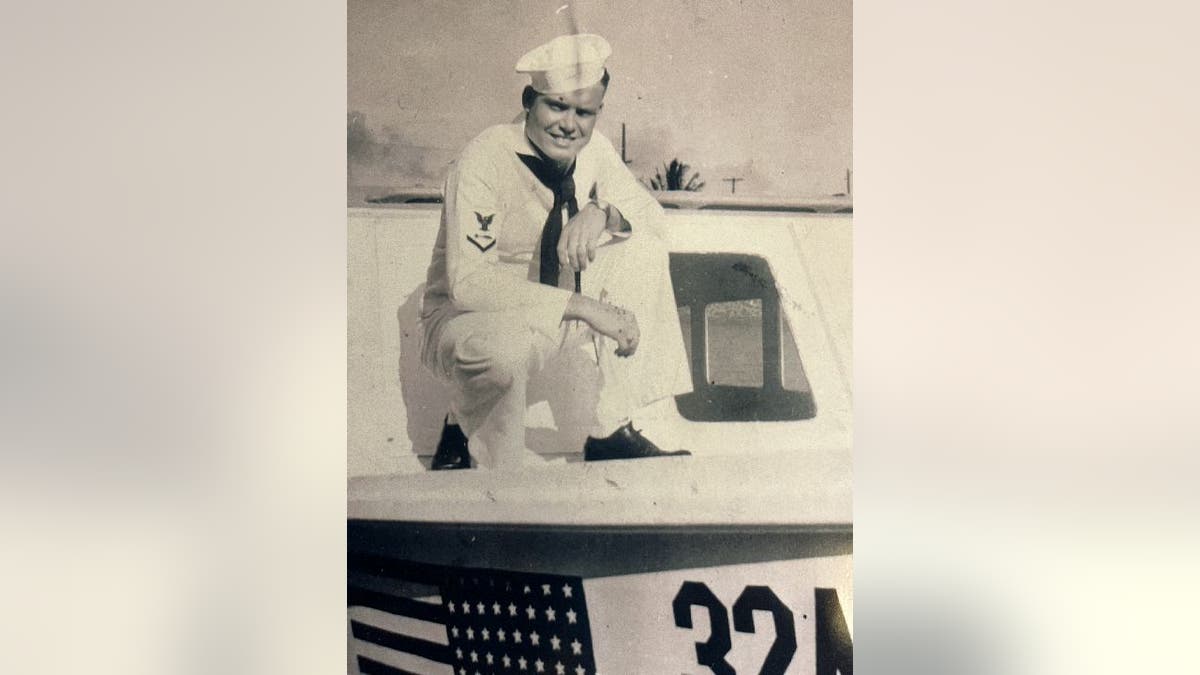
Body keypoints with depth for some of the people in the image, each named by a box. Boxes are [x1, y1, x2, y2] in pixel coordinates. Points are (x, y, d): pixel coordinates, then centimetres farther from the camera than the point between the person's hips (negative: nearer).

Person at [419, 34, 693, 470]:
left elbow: (651, 213, 2)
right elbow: (468, 283, -31)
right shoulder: (485, 161, -24)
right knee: (502, 344, -41)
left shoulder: (590, 147, -5)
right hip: (465, 319, -7)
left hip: (555, 311, 7)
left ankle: (612, 431, -6)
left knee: (643, 250, -10)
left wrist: (603, 212, -23)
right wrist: (582, 306, -36)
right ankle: (462, 432, -5)